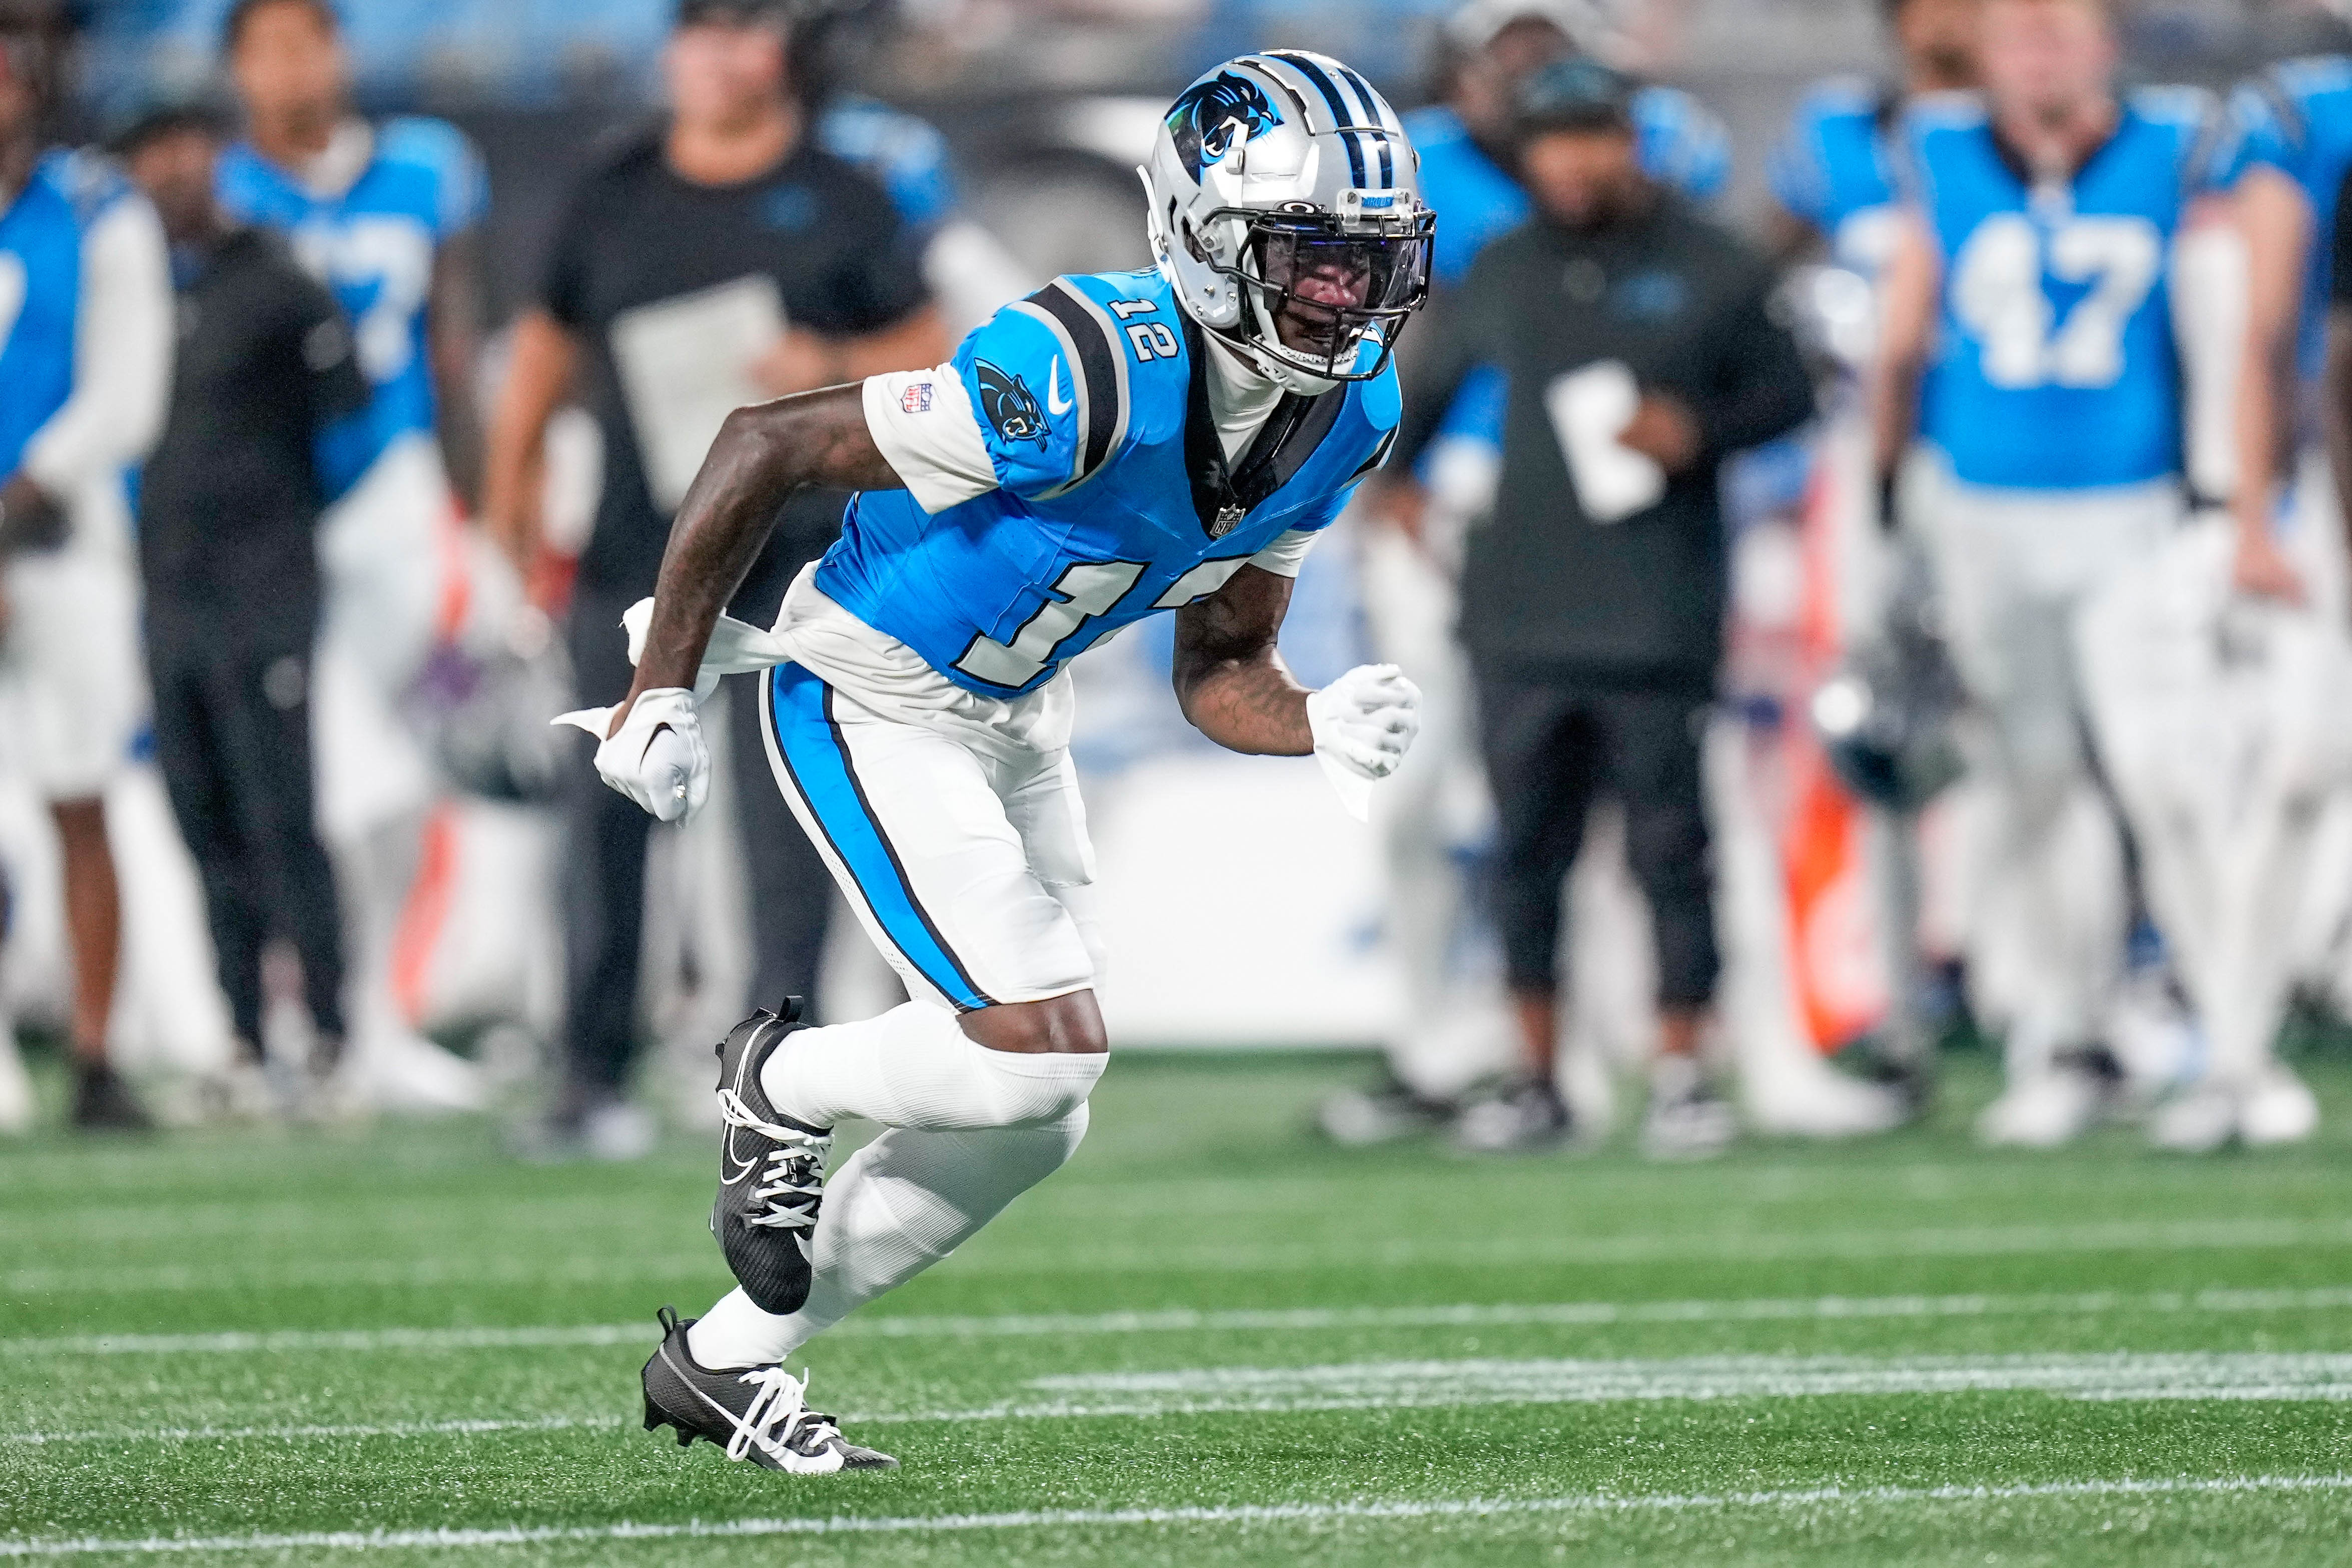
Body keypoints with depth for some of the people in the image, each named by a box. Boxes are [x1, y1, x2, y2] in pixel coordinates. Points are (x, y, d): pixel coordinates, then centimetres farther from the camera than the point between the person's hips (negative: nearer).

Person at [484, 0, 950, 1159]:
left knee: (784, 811, -7)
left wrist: (832, 366, -12)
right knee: (607, 806, -1)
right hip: (637, 543, 2)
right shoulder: (615, 196, 11)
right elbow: (549, 339, 18)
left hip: (791, 550, -2)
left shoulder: (838, 203, 5)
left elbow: (931, 353, 7)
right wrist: (510, 485, 10)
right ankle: (594, 1076, 4)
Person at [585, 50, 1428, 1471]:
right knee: (1043, 1051, -20)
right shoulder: (1093, 379, -32)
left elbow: (1220, 671, 4)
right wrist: (661, 691, -19)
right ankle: (782, 1087, 10)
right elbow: (766, 446, -25)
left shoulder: (1345, 417, -7)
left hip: (1012, 717, 8)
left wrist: (1322, 729, -19)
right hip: (867, 703, -8)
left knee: (1032, 1125, 8)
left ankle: (724, 1363, 23)